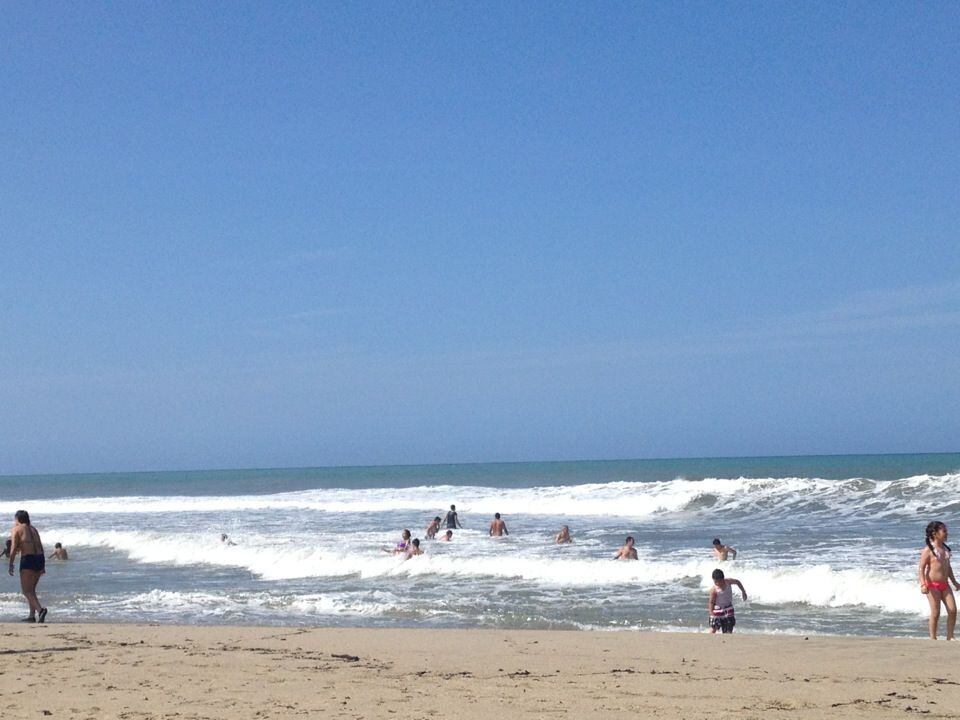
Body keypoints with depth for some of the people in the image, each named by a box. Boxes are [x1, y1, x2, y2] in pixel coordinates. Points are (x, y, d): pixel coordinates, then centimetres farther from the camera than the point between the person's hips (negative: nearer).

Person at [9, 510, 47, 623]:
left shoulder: (17, 529, 2)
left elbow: (13, 547, -8)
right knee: (31, 589, 19)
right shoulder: (33, 529, 20)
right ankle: (32, 615, 17)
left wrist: (11, 564, -6)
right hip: (40, 558, 7)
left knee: (26, 591, -6)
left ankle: (40, 609, -27)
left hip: (27, 559, -7)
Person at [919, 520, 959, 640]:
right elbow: (922, 568, -12)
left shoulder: (945, 548, 13)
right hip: (932, 585, -7)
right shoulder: (928, 550, -9)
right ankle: (933, 638, 5)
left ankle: (950, 637, 8)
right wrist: (923, 584, -22)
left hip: (945, 585, 7)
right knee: (935, 613, -6)